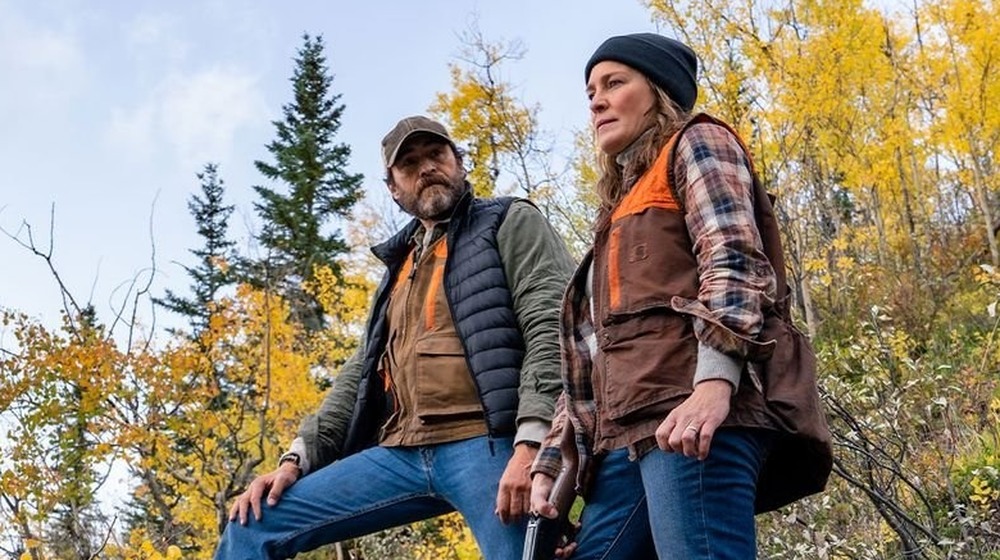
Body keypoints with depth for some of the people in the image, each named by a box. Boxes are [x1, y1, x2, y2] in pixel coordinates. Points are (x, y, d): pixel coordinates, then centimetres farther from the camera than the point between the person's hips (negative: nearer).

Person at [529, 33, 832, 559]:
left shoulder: (696, 145, 13)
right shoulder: (621, 210, 34)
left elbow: (734, 261, -8)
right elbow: (588, 358, 26)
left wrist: (714, 381, -24)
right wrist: (548, 462, 15)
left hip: (688, 411, -8)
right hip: (630, 437, 8)